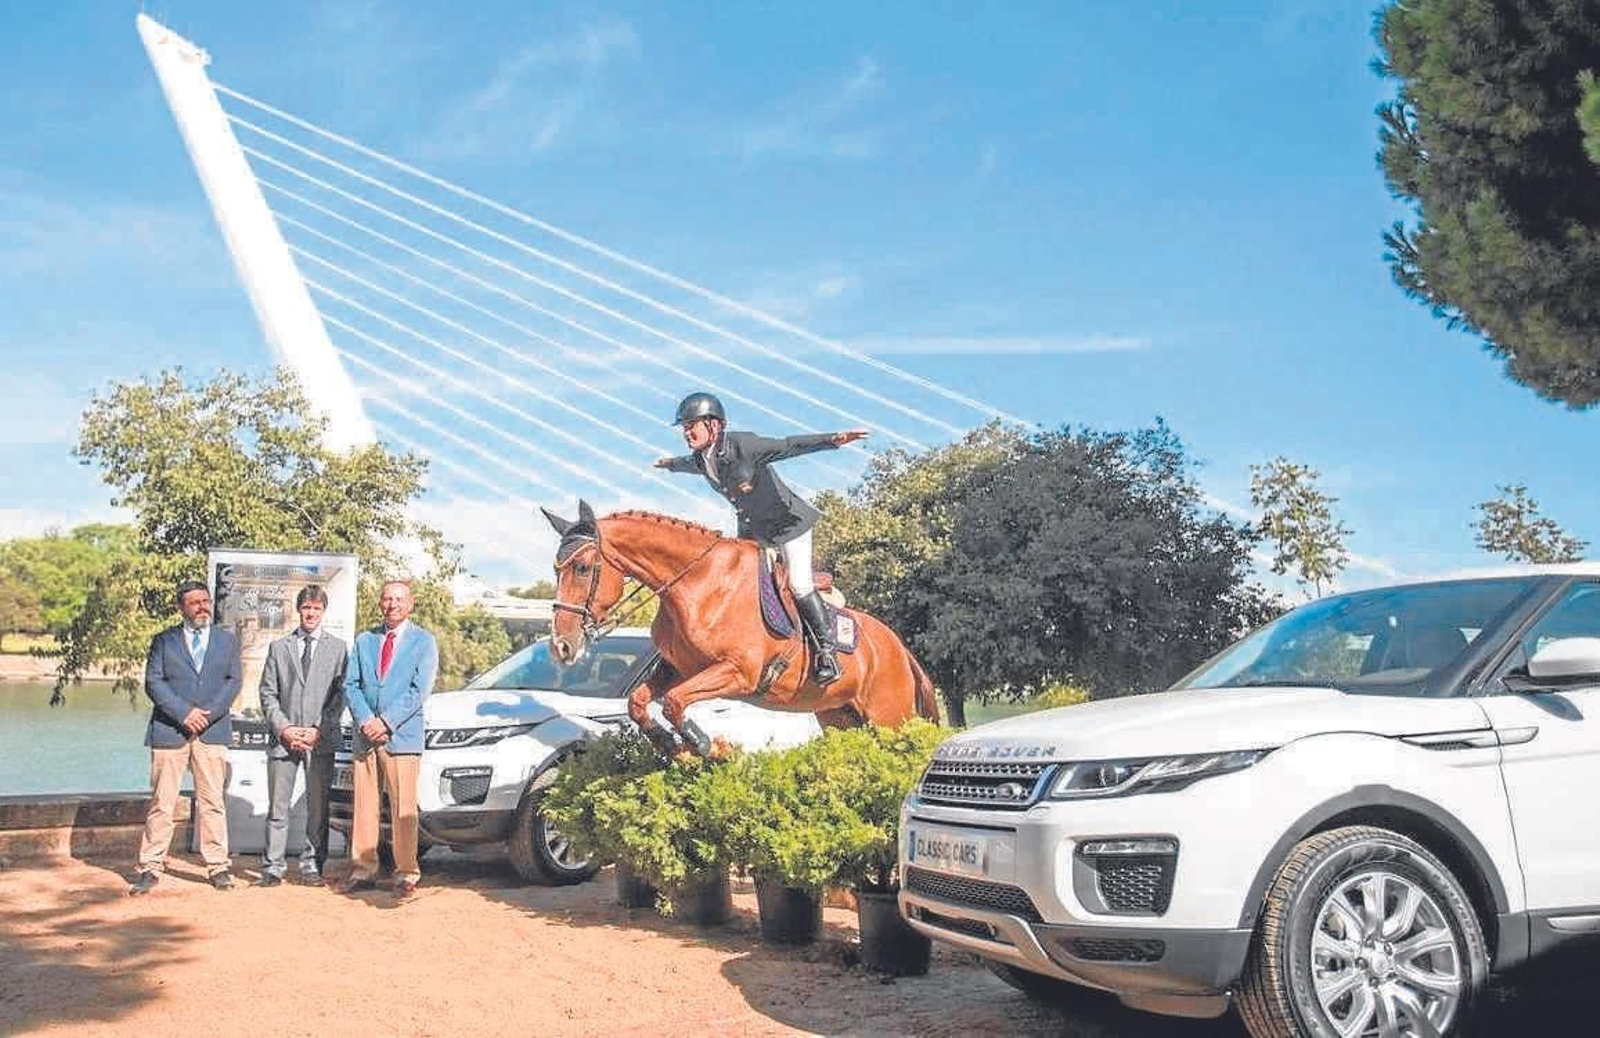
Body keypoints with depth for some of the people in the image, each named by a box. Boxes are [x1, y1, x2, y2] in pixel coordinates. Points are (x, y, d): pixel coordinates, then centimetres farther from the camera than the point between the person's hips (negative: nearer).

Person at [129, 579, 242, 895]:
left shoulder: (227, 639, 14)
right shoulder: (164, 641, 10)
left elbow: (233, 681, 6)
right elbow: (153, 682, 0)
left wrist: (208, 714, -8)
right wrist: (184, 713, -11)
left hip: (212, 730, 1)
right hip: (169, 731, -1)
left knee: (212, 801, 1)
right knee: (161, 802, 0)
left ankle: (218, 866, 6)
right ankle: (151, 868, 7)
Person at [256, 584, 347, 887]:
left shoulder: (337, 648, 8)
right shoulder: (278, 647, 12)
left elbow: (340, 694, 2)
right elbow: (268, 693, 8)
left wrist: (319, 730, -8)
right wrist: (284, 728, -5)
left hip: (321, 740, -1)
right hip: (283, 738, 1)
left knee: (318, 807, 3)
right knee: (278, 807, 2)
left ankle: (312, 865, 11)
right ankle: (272, 867, 7)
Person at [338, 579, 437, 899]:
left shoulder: (423, 642, 3)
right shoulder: (364, 640, 15)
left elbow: (419, 690, -6)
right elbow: (351, 684, 8)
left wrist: (386, 722, -13)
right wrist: (365, 721, -8)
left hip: (402, 736, -4)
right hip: (365, 736, 4)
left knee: (403, 809, -4)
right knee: (364, 806, 6)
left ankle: (406, 875, 2)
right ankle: (364, 870, 15)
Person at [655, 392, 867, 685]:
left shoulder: (742, 445, -27)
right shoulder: (701, 459, -4)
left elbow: (788, 446, -33)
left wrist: (832, 439, -45)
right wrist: (671, 464, 44)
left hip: (788, 520, -8)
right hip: (752, 527, 8)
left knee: (799, 585, -14)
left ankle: (826, 650, -4)